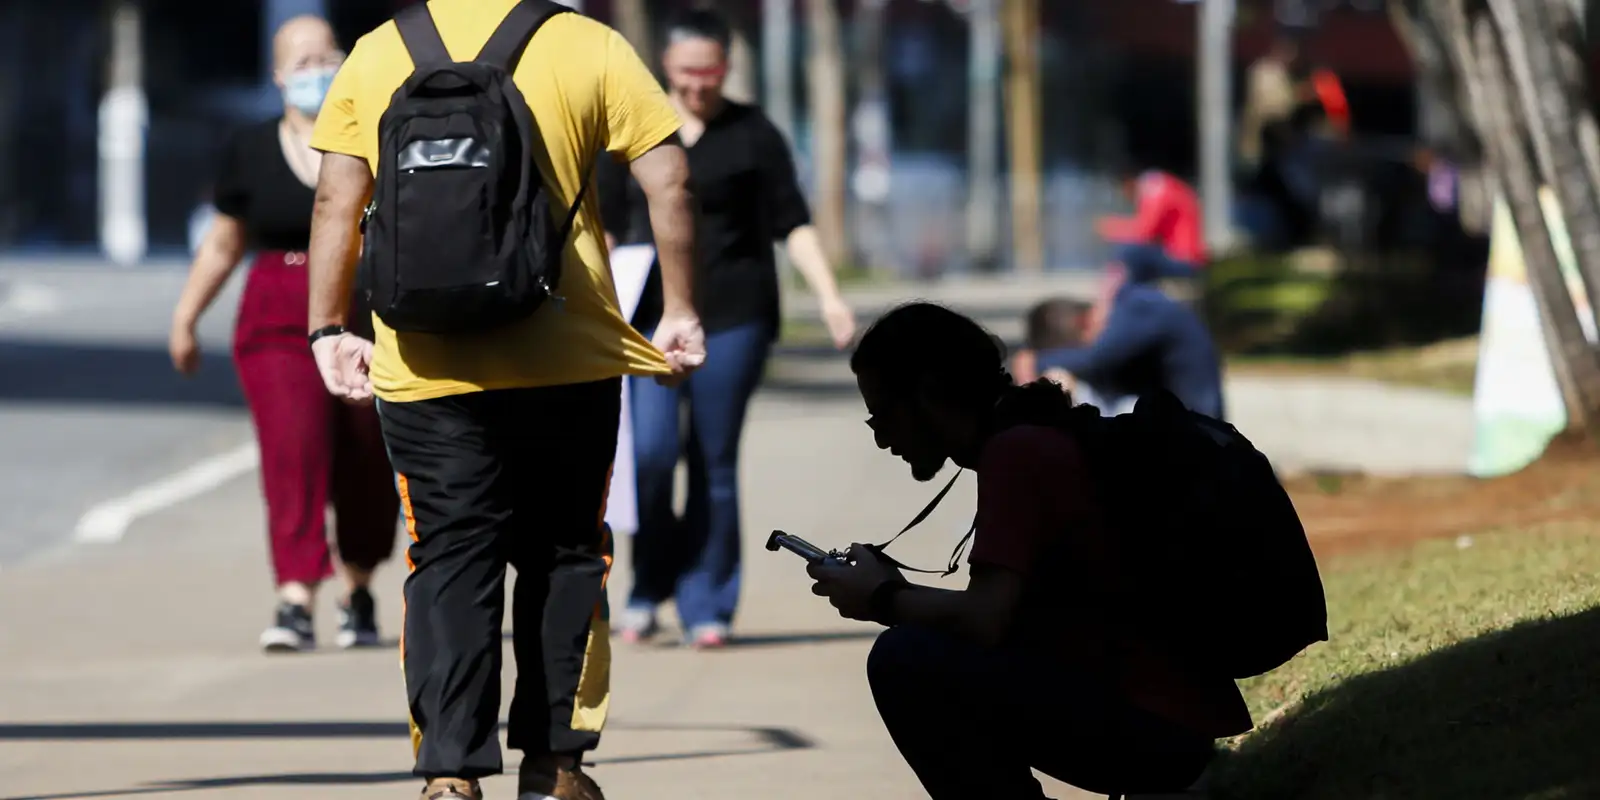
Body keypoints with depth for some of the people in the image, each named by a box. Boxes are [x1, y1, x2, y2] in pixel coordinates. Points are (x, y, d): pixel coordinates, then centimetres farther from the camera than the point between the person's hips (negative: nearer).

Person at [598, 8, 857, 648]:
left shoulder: (753, 135, 4)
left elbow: (792, 224, 3)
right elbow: (605, 226, 13)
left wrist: (829, 297, -6)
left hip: (732, 317, -1)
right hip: (650, 315, 1)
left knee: (715, 465, 0)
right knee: (651, 452, -14)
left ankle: (706, 607, 8)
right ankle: (648, 587, 6)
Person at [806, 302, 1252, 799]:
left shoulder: (1016, 452, -13)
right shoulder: (1043, 442, 16)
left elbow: (984, 619, -23)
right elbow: (1007, 615, 22)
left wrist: (883, 600, -5)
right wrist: (902, 594, 11)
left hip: (1152, 726, -10)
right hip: (1172, 721, 10)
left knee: (906, 662, -17)